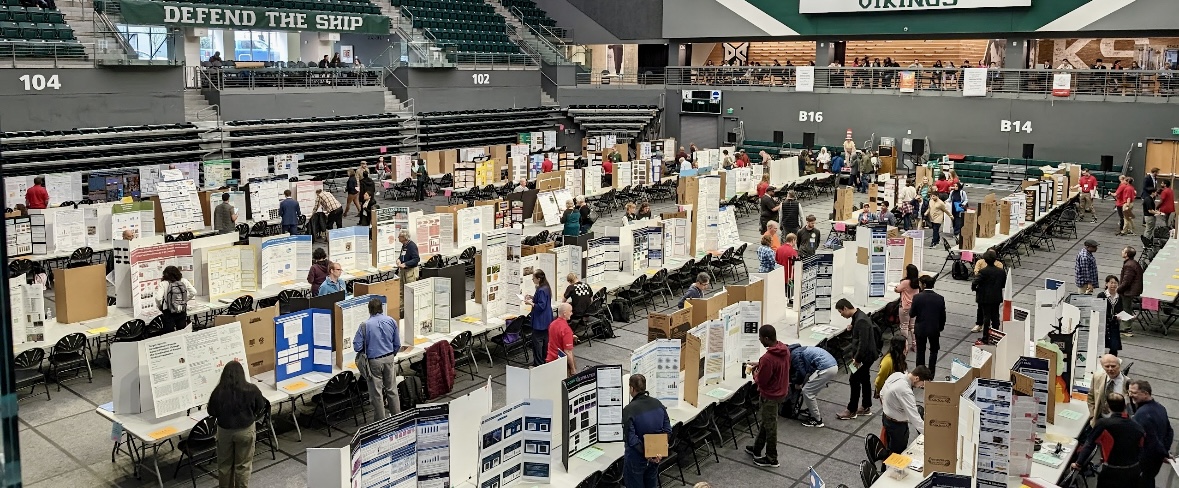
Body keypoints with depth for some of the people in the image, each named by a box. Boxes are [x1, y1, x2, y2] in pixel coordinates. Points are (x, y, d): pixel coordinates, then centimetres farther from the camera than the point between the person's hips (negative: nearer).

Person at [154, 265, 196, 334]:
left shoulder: (163, 284, -8)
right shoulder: (184, 281, 0)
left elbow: (158, 298, -17)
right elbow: (193, 292, -1)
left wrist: (160, 307, 3)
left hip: (169, 313, -3)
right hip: (182, 312, 3)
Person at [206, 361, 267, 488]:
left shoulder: (218, 391, -18)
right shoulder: (251, 389, -18)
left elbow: (211, 412, -3)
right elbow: (261, 406, -1)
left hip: (225, 431, 1)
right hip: (245, 430, -1)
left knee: (224, 464, 20)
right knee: (243, 464, 13)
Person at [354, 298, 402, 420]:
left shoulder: (365, 325, -13)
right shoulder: (391, 321, -3)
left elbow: (357, 347, -12)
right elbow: (397, 344, 2)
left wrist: (366, 351, 9)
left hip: (374, 361, -3)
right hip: (389, 359, 3)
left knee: (376, 393, 7)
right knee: (392, 389, 16)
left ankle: (380, 421, 14)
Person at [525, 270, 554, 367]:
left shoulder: (541, 290, -23)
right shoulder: (546, 288, 7)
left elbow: (541, 306, -25)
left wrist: (531, 303, -18)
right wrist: (533, 297, 11)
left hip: (540, 321, -10)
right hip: (546, 320, 10)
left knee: (537, 341, -2)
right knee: (545, 340, 18)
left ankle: (538, 363, 2)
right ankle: (545, 360, 27)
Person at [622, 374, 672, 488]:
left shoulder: (629, 410, -23)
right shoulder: (658, 404, -5)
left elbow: (631, 438, -25)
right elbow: (667, 429, -3)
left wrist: (646, 454, -20)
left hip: (636, 458, -5)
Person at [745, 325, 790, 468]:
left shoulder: (768, 358, -33)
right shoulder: (785, 349, -5)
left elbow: (761, 381, -23)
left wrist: (755, 373, -3)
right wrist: (760, 365, 8)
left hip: (770, 396, -9)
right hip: (781, 391, 9)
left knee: (769, 426, 8)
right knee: (764, 421, 24)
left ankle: (771, 459, 23)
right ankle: (757, 449, 40)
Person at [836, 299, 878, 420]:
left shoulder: (861, 320, -25)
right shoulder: (857, 316, 6)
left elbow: (863, 342, -27)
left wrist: (857, 359, -22)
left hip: (865, 355, -10)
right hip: (865, 355, 10)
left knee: (854, 380, -4)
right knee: (864, 379, 17)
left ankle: (851, 411, 4)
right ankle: (866, 407, 28)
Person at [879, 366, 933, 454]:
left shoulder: (896, 375, -8)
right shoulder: (905, 391, -35)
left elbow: (882, 394, 8)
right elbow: (914, 417, -35)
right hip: (897, 425, -9)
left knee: (891, 448, 25)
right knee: (899, 452, 8)